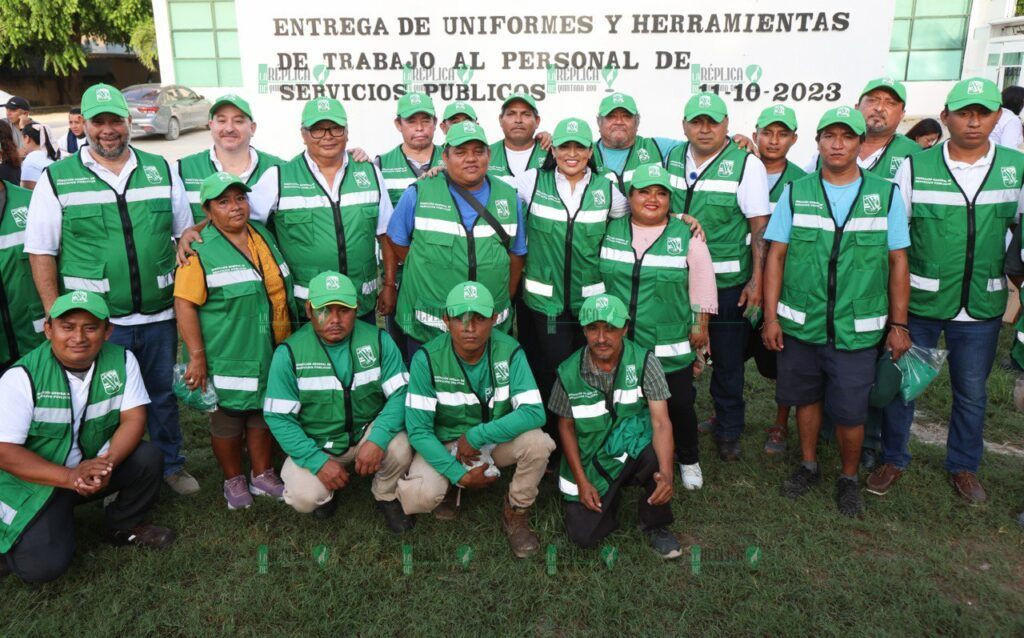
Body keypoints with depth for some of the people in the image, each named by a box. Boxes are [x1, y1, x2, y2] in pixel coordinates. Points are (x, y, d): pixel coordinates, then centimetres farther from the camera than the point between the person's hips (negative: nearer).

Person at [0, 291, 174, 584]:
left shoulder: (122, 360, -9)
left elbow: (133, 419, -11)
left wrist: (109, 462, -31)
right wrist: (70, 477, -32)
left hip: (95, 465, 4)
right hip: (34, 482, -4)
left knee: (148, 458, -22)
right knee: (42, 565, -22)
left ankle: (124, 525, 6)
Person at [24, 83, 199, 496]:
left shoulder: (160, 170, 7)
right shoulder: (56, 179, -1)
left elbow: (187, 234, 13)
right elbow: (41, 251, 0)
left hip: (159, 315, 2)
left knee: (163, 394, 15)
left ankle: (171, 465, 33)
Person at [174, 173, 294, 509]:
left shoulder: (263, 235, 7)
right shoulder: (200, 249, -13)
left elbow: (282, 287, 18)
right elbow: (184, 305, -17)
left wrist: (287, 343, 19)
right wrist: (197, 356, -20)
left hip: (271, 354, 6)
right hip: (228, 358, -6)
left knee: (263, 413, 17)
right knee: (227, 419, 9)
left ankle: (262, 474, 33)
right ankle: (234, 480, 28)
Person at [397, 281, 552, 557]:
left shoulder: (510, 352, -16)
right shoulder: (427, 358, -19)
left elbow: (534, 411, -25)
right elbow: (418, 429, -17)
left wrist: (476, 436, -29)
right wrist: (459, 474, -21)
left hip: (497, 439, 1)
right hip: (444, 444, -1)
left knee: (538, 442, -30)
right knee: (417, 498, -29)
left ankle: (516, 515, 0)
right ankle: (451, 486, 12)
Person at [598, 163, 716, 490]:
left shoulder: (687, 235, -2)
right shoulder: (610, 230, 3)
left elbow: (702, 282, 4)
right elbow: (595, 277, 11)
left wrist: (701, 324, 3)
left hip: (672, 347, -1)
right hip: (618, 343, 2)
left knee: (680, 405, 7)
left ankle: (688, 460, 33)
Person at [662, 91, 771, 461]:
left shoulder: (746, 163, -9)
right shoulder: (672, 158, 5)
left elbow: (760, 226, -9)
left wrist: (757, 279, -13)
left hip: (728, 282, -4)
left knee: (728, 362, 7)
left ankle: (728, 431, 26)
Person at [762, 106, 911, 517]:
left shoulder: (886, 195, 1)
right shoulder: (796, 193, 2)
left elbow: (898, 261, 3)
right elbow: (776, 256, 2)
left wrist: (898, 323, 1)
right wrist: (771, 317, -3)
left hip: (857, 329, -1)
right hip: (800, 325, 1)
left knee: (850, 412, 5)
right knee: (806, 398, 15)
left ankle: (849, 478, 29)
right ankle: (808, 466, 37)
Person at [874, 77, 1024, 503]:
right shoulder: (915, 167, -6)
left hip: (981, 307, 2)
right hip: (919, 303, -2)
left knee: (971, 392, 14)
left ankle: (964, 465, 34)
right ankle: (893, 459, 28)